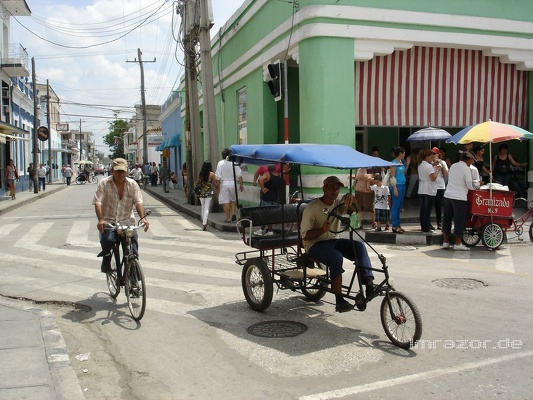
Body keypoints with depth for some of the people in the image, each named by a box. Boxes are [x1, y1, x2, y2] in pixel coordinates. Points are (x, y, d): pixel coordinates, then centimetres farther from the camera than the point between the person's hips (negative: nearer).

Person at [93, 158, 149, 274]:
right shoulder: (104, 183, -1)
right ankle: (106, 261, -1)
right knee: (107, 240, -31)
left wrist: (143, 218, -20)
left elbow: (138, 202, -2)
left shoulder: (132, 184, 6)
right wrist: (100, 220, -24)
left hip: (127, 222, 2)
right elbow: (98, 202, -9)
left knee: (133, 253, -6)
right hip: (108, 222, -2)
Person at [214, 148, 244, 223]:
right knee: (233, 199, 20)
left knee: (225, 201, 3)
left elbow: (217, 176, -7)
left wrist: (216, 184, 5)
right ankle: (233, 213, 3)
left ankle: (228, 218, 4)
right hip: (233, 183, 2)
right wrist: (241, 184, 5)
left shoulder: (220, 163, -6)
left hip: (224, 183, -2)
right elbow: (239, 175, -2)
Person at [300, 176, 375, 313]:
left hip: (333, 241, 6)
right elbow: (305, 235, -12)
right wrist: (322, 229, -29)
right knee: (336, 257, -35)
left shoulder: (338, 204, 7)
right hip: (315, 244, -6)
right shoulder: (312, 207, -10)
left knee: (359, 246, -21)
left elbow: (353, 209, -12)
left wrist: (351, 197, -32)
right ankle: (339, 300, -31)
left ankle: (368, 283, -29)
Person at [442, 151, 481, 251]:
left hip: (448, 195, 7)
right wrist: (477, 183, 11)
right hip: (459, 198, -6)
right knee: (459, 220, 3)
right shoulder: (467, 169, -10)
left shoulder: (453, 166, 9)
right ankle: (458, 244, 7)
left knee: (446, 219, 12)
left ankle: (445, 242, 18)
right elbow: (471, 186, -11)